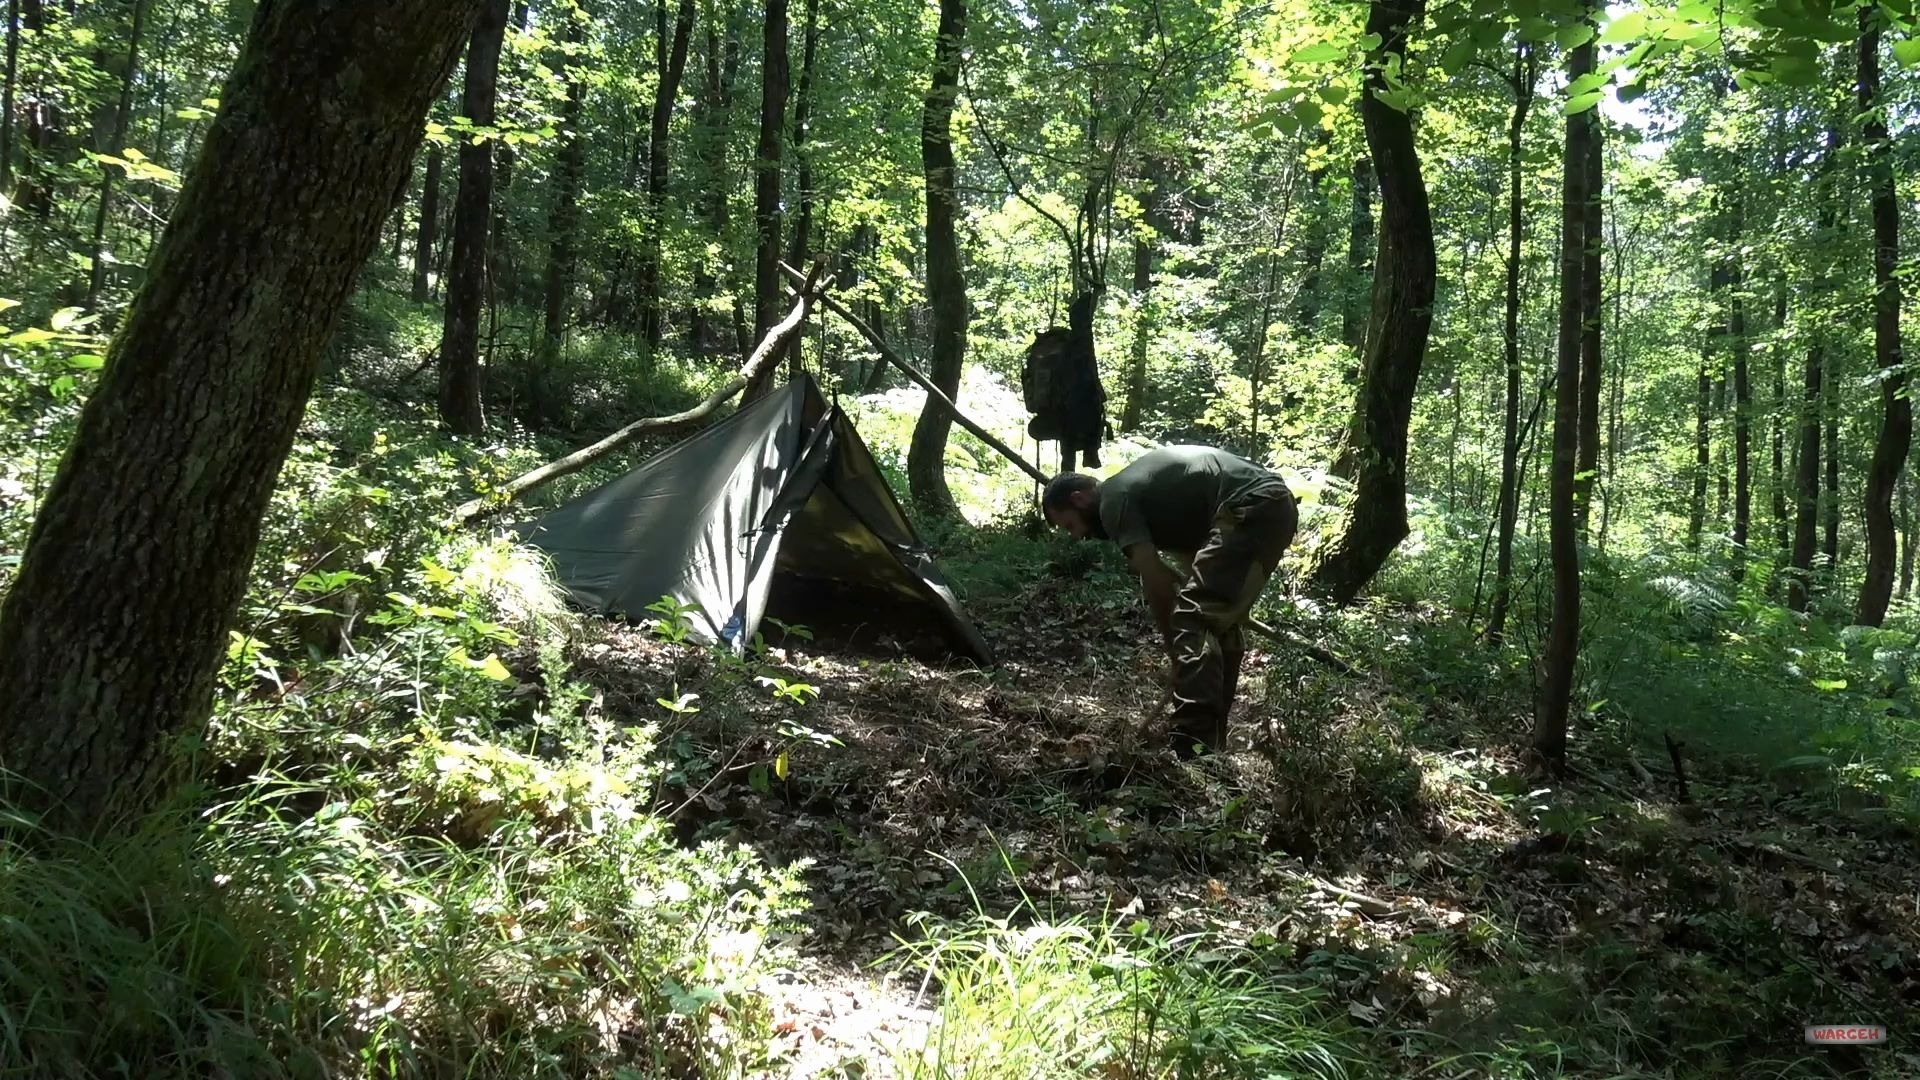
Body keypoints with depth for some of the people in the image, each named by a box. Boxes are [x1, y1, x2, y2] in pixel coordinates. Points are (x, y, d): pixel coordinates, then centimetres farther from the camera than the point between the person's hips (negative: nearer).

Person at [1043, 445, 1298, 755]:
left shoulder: (1114, 501, -4)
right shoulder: (1133, 487, 25)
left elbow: (1155, 582, -9)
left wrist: (1174, 648, 1)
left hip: (1251, 508, -11)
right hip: (1276, 506, 11)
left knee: (1193, 621, -17)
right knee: (1218, 622, 19)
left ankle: (1191, 749, -29)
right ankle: (1211, 740, 25)